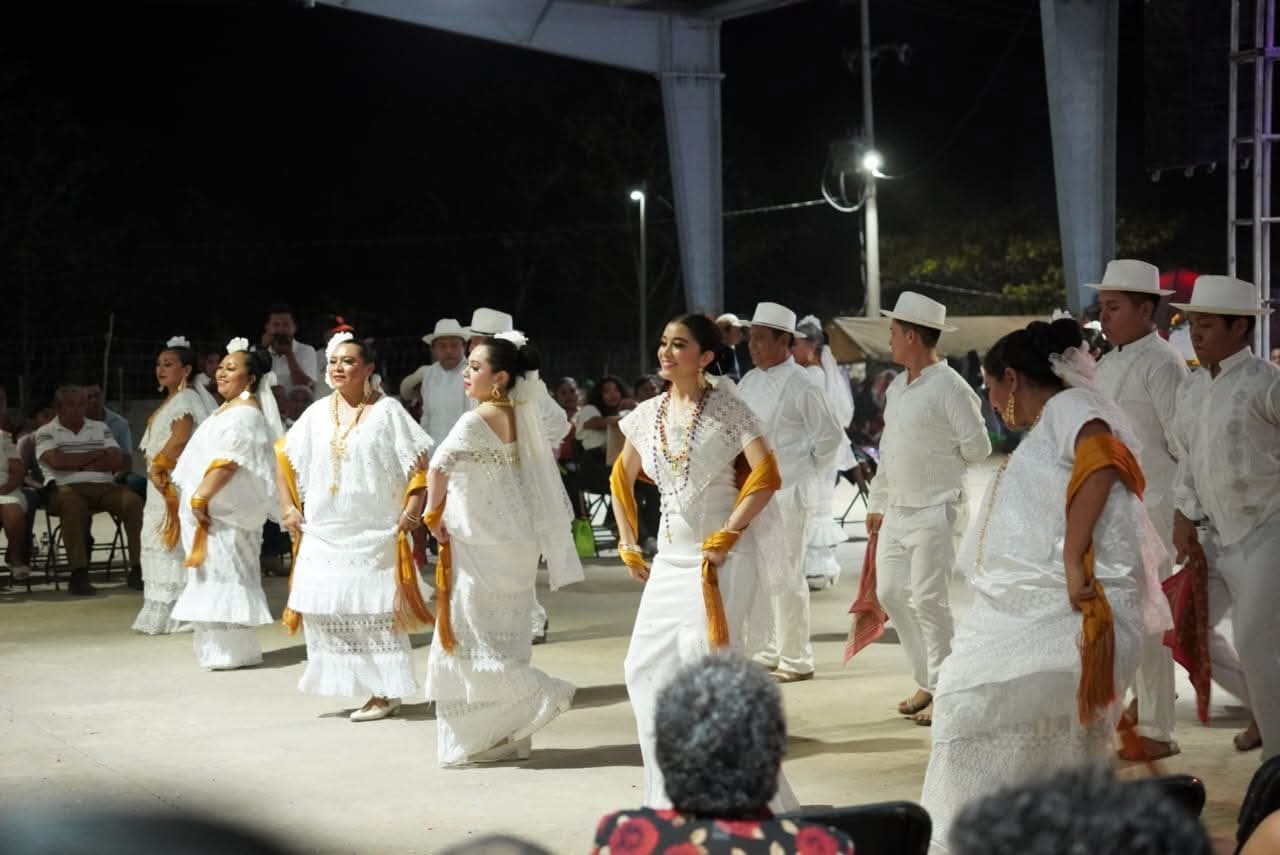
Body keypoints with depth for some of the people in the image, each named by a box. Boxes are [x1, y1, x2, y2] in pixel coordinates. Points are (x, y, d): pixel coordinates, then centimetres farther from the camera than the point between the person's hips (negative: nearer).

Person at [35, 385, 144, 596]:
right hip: (67, 488, -3)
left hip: (104, 486, 3)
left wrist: (78, 464, -1)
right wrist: (97, 455, 2)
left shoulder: (100, 428, 23)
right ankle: (79, 574, -39)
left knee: (133, 500, -26)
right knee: (73, 504, -39)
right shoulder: (46, 433, 12)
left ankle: (138, 567, -27)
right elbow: (57, 461, -8)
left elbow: (118, 461, 10)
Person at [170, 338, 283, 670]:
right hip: (217, 509, 10)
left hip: (224, 511, -10)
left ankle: (229, 650, -7)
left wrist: (200, 498, -24)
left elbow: (227, 462, -24)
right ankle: (224, 648, 16)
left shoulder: (244, 414, -14)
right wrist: (196, 498, 18)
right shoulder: (229, 410, 18)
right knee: (221, 576, 12)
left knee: (223, 575, -9)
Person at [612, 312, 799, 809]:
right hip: (670, 556, 6)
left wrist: (726, 537, -18)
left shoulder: (726, 408, -8)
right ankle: (670, 792, 19)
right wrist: (628, 545, 16)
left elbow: (767, 475, -16)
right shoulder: (647, 415, 8)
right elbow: (622, 478, 22)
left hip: (720, 556, -6)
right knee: (647, 665, 5)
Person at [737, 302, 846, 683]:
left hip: (787, 494, -8)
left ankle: (796, 661, 6)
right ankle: (767, 654, 25)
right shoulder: (750, 381, 9)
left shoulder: (800, 386, -12)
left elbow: (830, 436, -7)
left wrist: (811, 474, 0)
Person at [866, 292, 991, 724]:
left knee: (928, 599, -7)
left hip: (935, 510, -8)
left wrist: (940, 466, 3)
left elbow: (978, 446, -13)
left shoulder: (949, 387, -14)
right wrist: (877, 503, 18)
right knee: (890, 592, 9)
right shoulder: (896, 388, 12)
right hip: (897, 510, 9)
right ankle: (927, 679, 22)